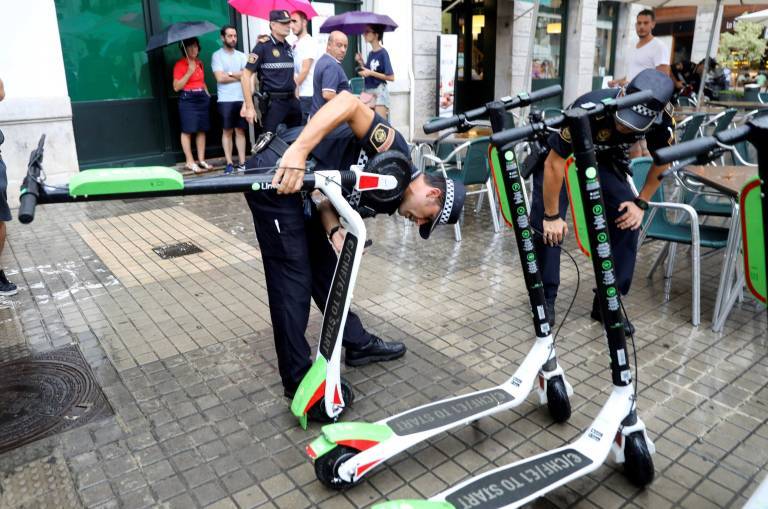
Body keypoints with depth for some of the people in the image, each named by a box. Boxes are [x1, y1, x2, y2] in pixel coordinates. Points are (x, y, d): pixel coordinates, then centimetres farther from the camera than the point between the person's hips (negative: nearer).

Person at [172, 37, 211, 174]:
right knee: (187, 130, -5)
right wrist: (189, 72, -16)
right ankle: (190, 162, -2)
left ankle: (201, 160, 11)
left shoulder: (199, 62, 15)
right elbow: (176, 87, -12)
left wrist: (207, 93, 13)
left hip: (202, 98, 7)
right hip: (187, 99, -7)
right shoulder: (180, 64, -6)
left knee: (202, 130, 5)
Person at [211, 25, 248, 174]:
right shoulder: (217, 55, 1)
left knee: (240, 130, 5)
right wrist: (239, 76, -3)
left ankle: (242, 162, 8)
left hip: (241, 98, 4)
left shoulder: (241, 55, 13)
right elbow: (220, 78, -10)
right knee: (227, 131, 0)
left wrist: (230, 74, -6)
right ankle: (229, 164, 2)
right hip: (226, 100, -4)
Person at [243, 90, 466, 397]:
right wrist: (297, 152, -34)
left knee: (325, 267, 18)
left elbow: (327, 199, 8)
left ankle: (358, 343, 34)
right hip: (275, 173, -9)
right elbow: (348, 102, -23)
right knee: (293, 279, -3)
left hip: (296, 181, 10)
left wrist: (335, 233, -13)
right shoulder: (396, 154, -13)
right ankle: (298, 381, 11)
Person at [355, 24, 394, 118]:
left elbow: (391, 77, -15)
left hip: (379, 91, -7)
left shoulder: (383, 53, -10)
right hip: (367, 91, 7)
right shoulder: (370, 54, 11)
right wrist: (361, 63, 2)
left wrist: (371, 73, -17)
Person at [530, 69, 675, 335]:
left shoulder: (661, 118, -25)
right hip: (560, 158, -3)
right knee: (549, 229, -16)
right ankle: (545, 299, 4)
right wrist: (552, 216, -25)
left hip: (603, 160, 4)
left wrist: (641, 202, -8)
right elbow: (555, 163, -32)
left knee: (627, 222, -12)